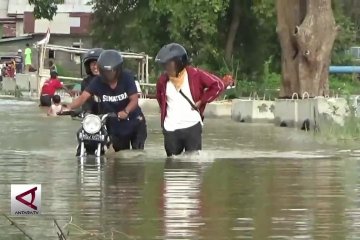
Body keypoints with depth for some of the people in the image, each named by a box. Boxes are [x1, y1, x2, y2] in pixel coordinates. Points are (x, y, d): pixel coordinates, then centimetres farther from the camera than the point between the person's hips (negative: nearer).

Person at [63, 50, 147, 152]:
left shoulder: (126, 77, -15)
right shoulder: (98, 82, -12)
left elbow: (134, 99, -21)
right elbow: (83, 97, -22)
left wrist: (126, 111, -42)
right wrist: (69, 107, -41)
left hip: (134, 121, -2)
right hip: (115, 127, 2)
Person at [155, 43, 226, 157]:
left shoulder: (195, 75, -8)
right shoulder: (163, 80, 4)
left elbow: (218, 85, -7)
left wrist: (201, 101, -6)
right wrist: (164, 115, 13)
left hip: (192, 127, -3)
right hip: (170, 129, 3)